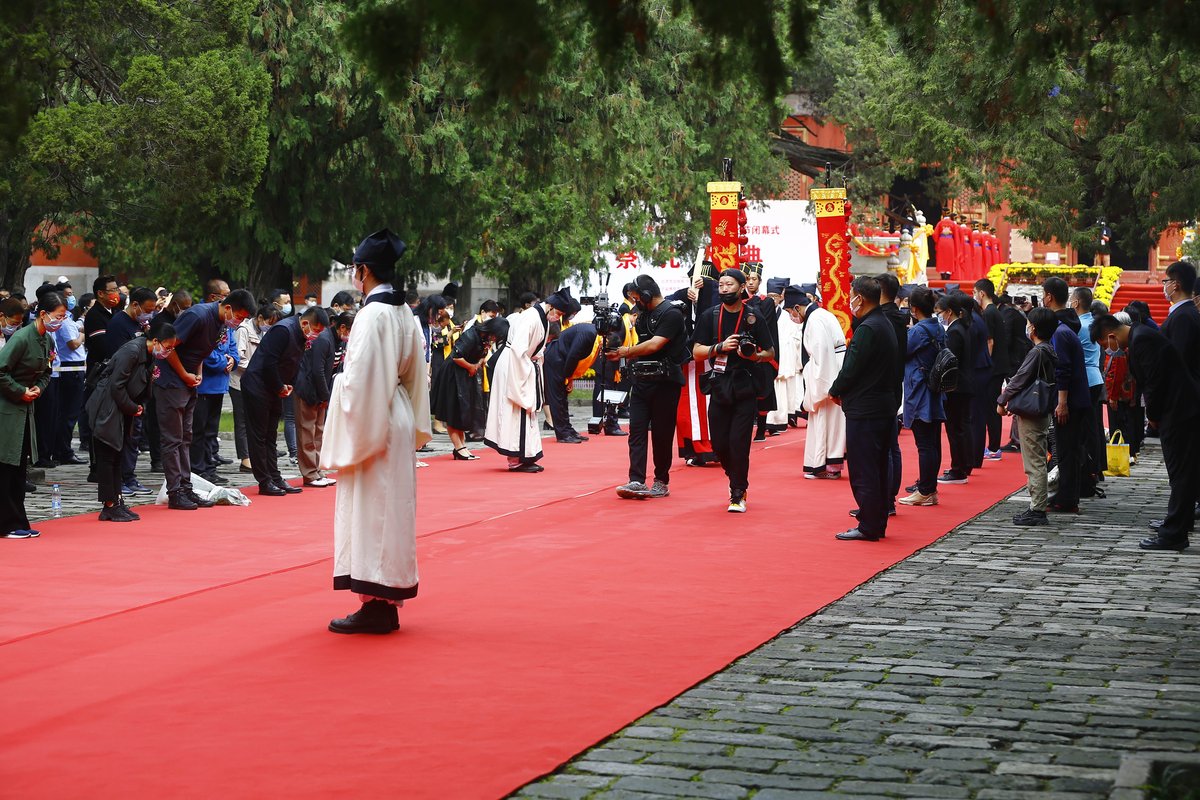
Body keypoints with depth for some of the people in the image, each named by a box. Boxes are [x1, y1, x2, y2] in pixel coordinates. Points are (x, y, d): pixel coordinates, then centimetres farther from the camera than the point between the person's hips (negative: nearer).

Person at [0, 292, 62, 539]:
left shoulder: (48, 341, 6)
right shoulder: (21, 338, -20)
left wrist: (38, 388, 2)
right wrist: (21, 391, -15)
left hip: (26, 408, 9)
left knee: (20, 467, 10)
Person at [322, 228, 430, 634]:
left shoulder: (373, 314, -18)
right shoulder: (404, 313, 9)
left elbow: (361, 379, -19)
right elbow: (415, 375, 15)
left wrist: (352, 440, -14)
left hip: (372, 422, -9)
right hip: (397, 421, 9)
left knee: (371, 512, -4)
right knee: (389, 510, 12)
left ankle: (375, 607, -1)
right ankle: (386, 606, 17)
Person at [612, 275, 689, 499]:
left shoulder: (671, 314, -10)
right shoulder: (644, 315, 18)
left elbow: (654, 345, -18)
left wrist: (626, 351, -7)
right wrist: (620, 354, 2)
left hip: (664, 382, -7)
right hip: (641, 381, 8)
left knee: (662, 434, 1)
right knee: (637, 430, -3)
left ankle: (661, 482, 11)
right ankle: (637, 482, -8)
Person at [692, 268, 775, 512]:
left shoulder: (754, 317, 1)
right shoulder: (709, 316, 5)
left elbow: (770, 353, 5)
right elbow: (697, 352, 2)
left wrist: (755, 355, -16)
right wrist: (721, 347, -14)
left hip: (745, 388, -2)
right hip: (719, 387, 2)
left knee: (739, 442, -8)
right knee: (719, 444, 5)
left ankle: (738, 493, 3)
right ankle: (736, 480, 31)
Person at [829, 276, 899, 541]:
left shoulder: (867, 329, -18)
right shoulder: (886, 324, 12)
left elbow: (851, 369, -19)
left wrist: (835, 392, 0)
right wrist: (842, 390, 11)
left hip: (863, 409, -10)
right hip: (885, 406, 10)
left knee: (863, 471, -4)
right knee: (880, 467, 14)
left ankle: (868, 528, -1)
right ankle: (878, 524, 21)